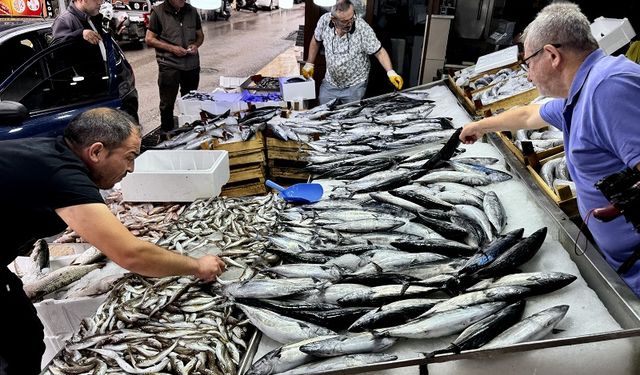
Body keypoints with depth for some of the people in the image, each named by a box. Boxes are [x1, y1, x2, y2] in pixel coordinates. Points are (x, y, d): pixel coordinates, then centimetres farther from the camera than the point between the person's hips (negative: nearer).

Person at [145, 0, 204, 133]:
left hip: (192, 64, 4)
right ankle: (167, 132, 18)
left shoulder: (192, 11, 7)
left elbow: (200, 35, 16)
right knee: (167, 102, 5)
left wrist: (196, 45, -6)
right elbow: (149, 39, -4)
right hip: (169, 65, -4)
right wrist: (171, 48, -16)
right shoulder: (158, 12, -5)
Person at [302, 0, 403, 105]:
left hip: (355, 86, -3)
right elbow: (316, 41, 6)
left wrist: (391, 72, -30)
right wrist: (309, 64, 10)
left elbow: (379, 52, -17)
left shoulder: (363, 28, -22)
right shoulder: (324, 21, -13)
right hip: (329, 83, 3)